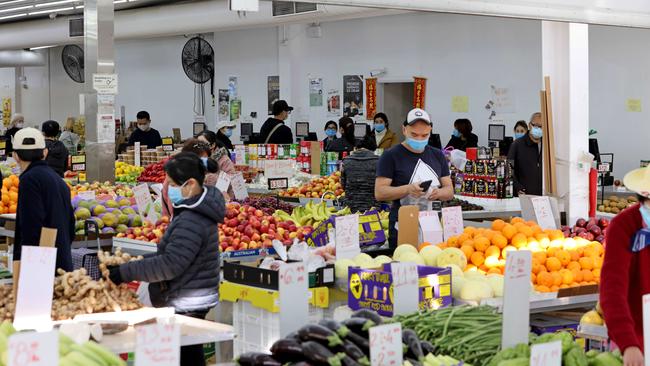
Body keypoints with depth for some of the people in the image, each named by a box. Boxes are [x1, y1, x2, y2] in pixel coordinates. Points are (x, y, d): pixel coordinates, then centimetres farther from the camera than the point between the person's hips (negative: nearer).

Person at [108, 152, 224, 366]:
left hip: (187, 305, -11)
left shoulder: (192, 220, -22)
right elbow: (171, 253, 20)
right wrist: (138, 263, 9)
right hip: (190, 301, 11)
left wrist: (126, 272, -21)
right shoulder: (193, 211, 12)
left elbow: (170, 264, -25)